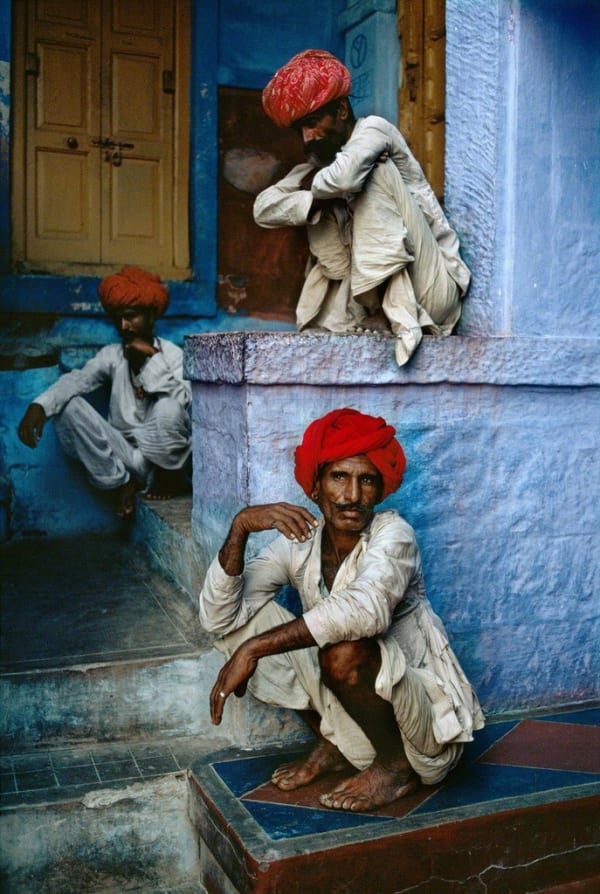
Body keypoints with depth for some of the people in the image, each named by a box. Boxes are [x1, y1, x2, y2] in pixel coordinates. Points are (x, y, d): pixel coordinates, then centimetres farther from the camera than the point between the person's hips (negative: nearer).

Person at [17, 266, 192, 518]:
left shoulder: (172, 354, -1)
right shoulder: (111, 354, 6)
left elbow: (182, 400, -20)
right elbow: (76, 380, -13)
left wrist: (152, 356, -19)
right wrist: (40, 405, -30)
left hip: (160, 455, -3)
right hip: (120, 453, 3)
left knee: (168, 408, -33)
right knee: (67, 406, -16)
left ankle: (169, 475, -3)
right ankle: (122, 482, -6)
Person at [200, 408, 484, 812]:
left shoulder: (393, 533, -18)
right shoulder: (298, 543, -5)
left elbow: (367, 609, -41)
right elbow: (219, 618, -14)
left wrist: (254, 648, -39)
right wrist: (241, 527, -28)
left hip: (427, 718, -5)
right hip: (352, 715, 5)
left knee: (344, 651, -35)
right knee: (245, 620, -6)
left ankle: (398, 766, -6)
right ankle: (333, 747, 7)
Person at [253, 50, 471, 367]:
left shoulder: (374, 129, -2)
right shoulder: (318, 164, 17)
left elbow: (343, 177, -25)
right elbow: (263, 208, 1)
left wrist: (315, 183, -4)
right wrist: (319, 199, -12)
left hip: (434, 295, -6)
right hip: (379, 308, 6)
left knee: (374, 170, -19)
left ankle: (403, 315, -26)